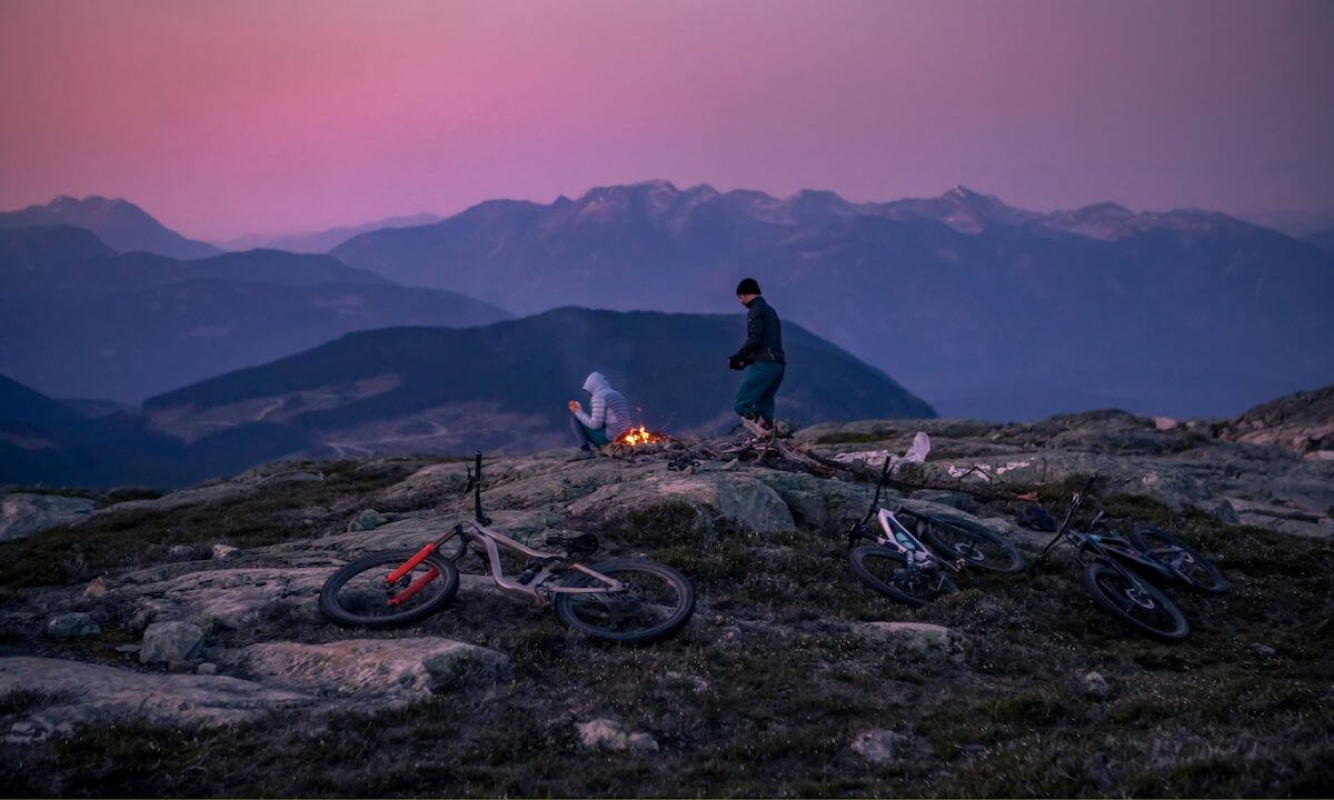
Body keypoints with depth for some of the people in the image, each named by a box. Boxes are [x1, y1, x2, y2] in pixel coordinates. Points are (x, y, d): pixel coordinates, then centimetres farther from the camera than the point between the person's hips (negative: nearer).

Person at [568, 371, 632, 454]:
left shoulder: (599, 397, -10)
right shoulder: (619, 395, 16)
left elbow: (595, 425, -14)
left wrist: (579, 412, -1)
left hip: (606, 437, -9)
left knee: (575, 420, 6)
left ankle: (586, 449, -10)